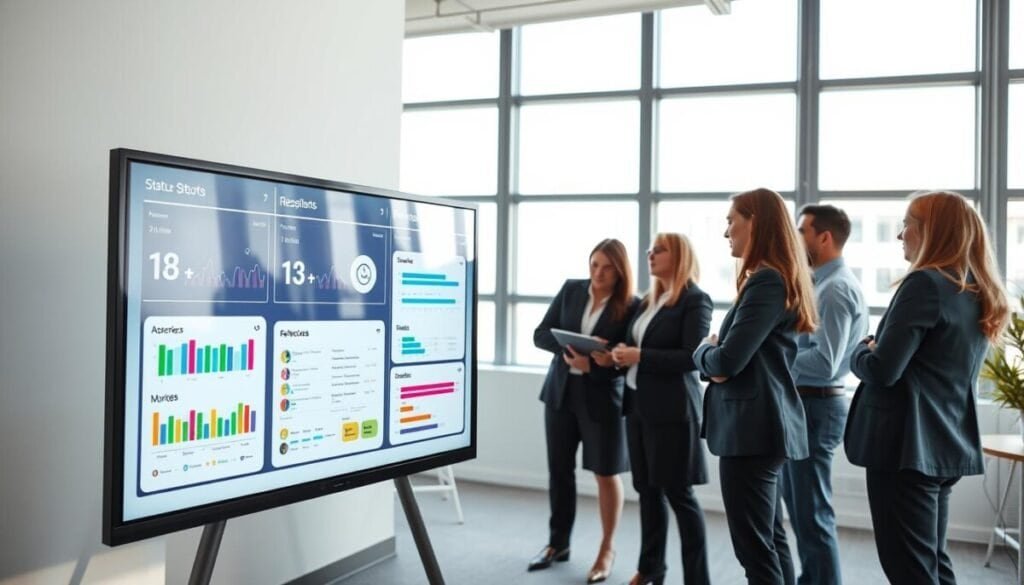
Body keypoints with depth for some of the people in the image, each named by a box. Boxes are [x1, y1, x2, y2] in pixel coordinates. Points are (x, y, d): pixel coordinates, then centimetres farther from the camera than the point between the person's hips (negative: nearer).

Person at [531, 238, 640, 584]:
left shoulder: (631, 306, -9)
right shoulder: (571, 290, 2)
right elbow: (541, 335, 0)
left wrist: (591, 365, -25)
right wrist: (571, 347, -18)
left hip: (602, 397, -4)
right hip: (560, 391, 4)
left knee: (606, 474, 6)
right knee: (559, 470, 11)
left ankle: (607, 550, 22)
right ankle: (558, 543, 27)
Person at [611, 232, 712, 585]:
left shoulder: (695, 299, -7)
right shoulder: (649, 301, 17)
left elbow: (693, 357, -16)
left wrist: (640, 356, -18)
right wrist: (622, 354, 1)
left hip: (672, 408, -7)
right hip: (638, 404, 7)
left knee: (678, 493, -2)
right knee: (647, 489, 13)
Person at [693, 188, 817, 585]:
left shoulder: (766, 281, -16)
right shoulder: (774, 279, 16)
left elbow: (726, 361, -22)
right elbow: (742, 355, 18)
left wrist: (705, 350, -1)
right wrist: (714, 355, -3)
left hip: (753, 423, -11)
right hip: (762, 420, 11)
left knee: (754, 547, -3)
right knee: (770, 539, 17)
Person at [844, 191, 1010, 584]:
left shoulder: (925, 283, -15)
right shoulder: (978, 291, 11)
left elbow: (882, 370, -21)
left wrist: (862, 351, 0)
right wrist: (876, 350, 9)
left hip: (907, 445, -9)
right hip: (946, 444, 9)